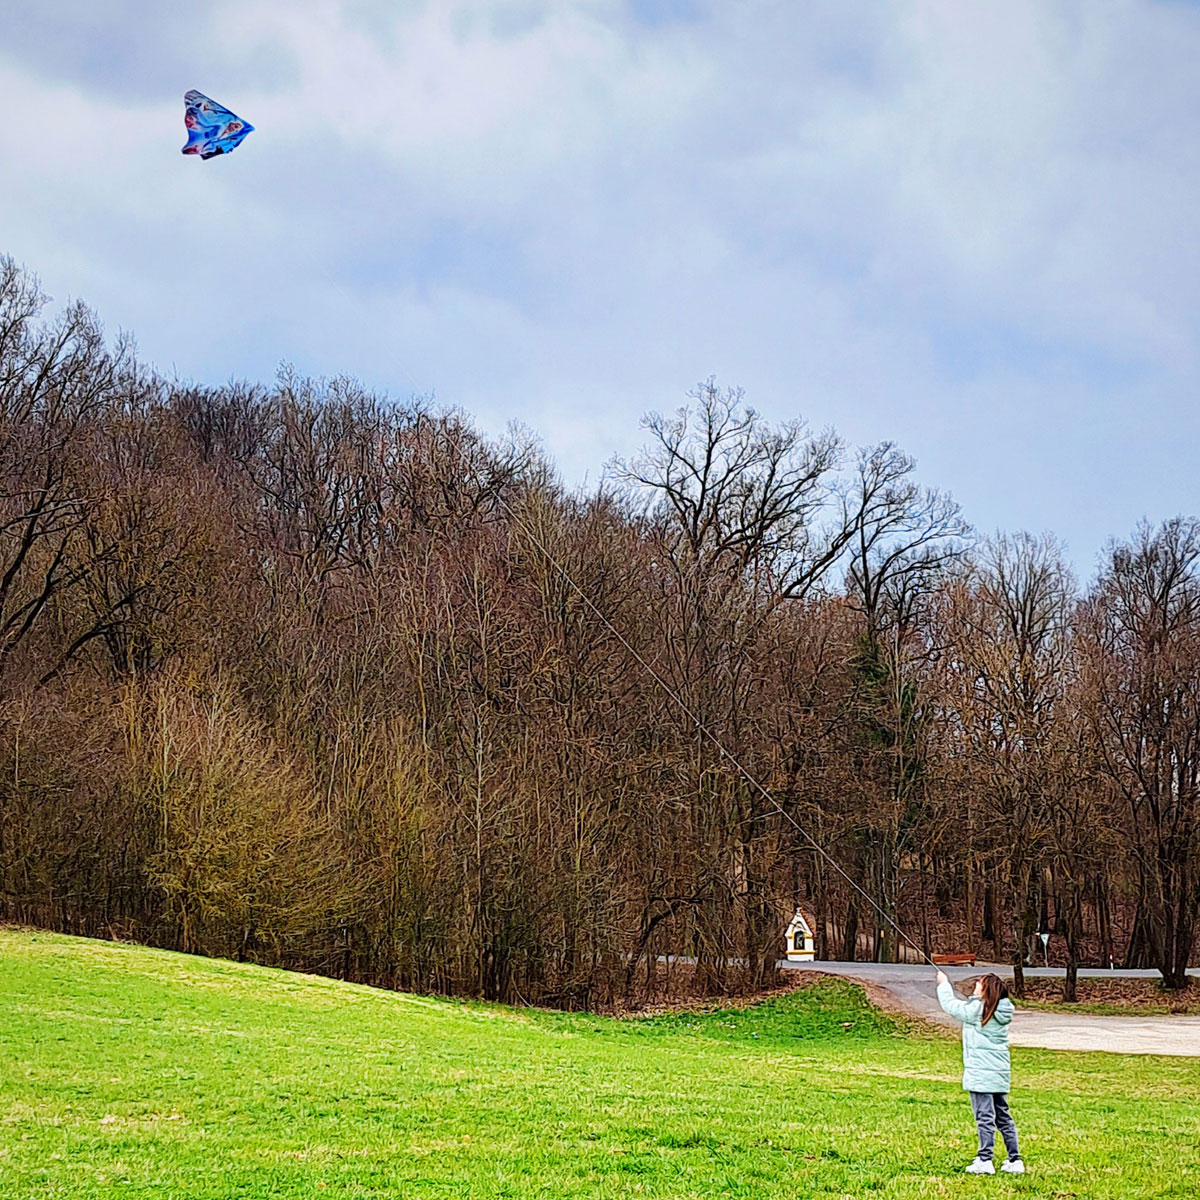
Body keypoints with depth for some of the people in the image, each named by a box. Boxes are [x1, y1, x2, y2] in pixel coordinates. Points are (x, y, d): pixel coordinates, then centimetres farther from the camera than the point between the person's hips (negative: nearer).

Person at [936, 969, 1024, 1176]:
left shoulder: (976, 1009, -12)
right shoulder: (1002, 1012, 6)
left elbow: (950, 1004, 1)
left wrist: (943, 983, 16)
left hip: (981, 1073, -7)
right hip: (1000, 1072, 7)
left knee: (985, 1117, -6)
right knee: (1003, 1116, 12)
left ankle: (985, 1161, -6)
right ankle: (1015, 1160, 14)